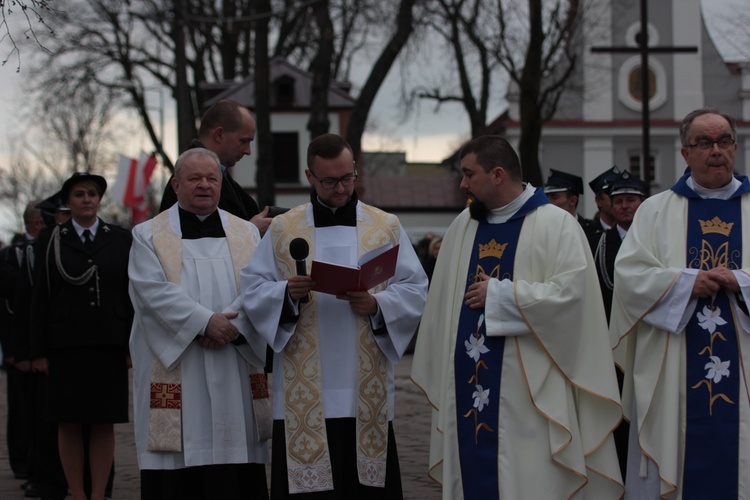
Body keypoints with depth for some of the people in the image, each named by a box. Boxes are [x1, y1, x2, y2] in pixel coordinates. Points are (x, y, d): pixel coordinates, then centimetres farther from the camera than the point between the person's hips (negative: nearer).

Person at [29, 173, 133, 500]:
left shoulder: (122, 240, 8)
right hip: (65, 346, 0)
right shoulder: (50, 242, 6)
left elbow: (132, 297, 6)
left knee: (104, 423, 1)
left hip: (109, 346, 1)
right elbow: (39, 298, 4)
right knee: (68, 423, 0)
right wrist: (38, 350, -2)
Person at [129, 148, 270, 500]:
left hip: (236, 375, 2)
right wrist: (205, 321, -18)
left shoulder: (247, 234, 15)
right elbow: (153, 291, -7)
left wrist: (232, 326, -15)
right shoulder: (149, 236, 8)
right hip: (175, 374, -2)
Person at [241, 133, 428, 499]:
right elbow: (253, 291, 4)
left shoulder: (386, 228, 10)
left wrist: (377, 304, -14)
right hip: (304, 392, 0)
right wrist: (287, 293, -16)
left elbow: (414, 290, 4)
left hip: (365, 390, 0)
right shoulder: (282, 230, 9)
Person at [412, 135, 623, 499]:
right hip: (468, 386, 5)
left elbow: (571, 291, -16)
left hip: (526, 389, -5)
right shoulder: (462, 226, 13)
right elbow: (443, 302, 16)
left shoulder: (556, 224, -4)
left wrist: (497, 295, -11)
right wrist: (439, 374, 10)